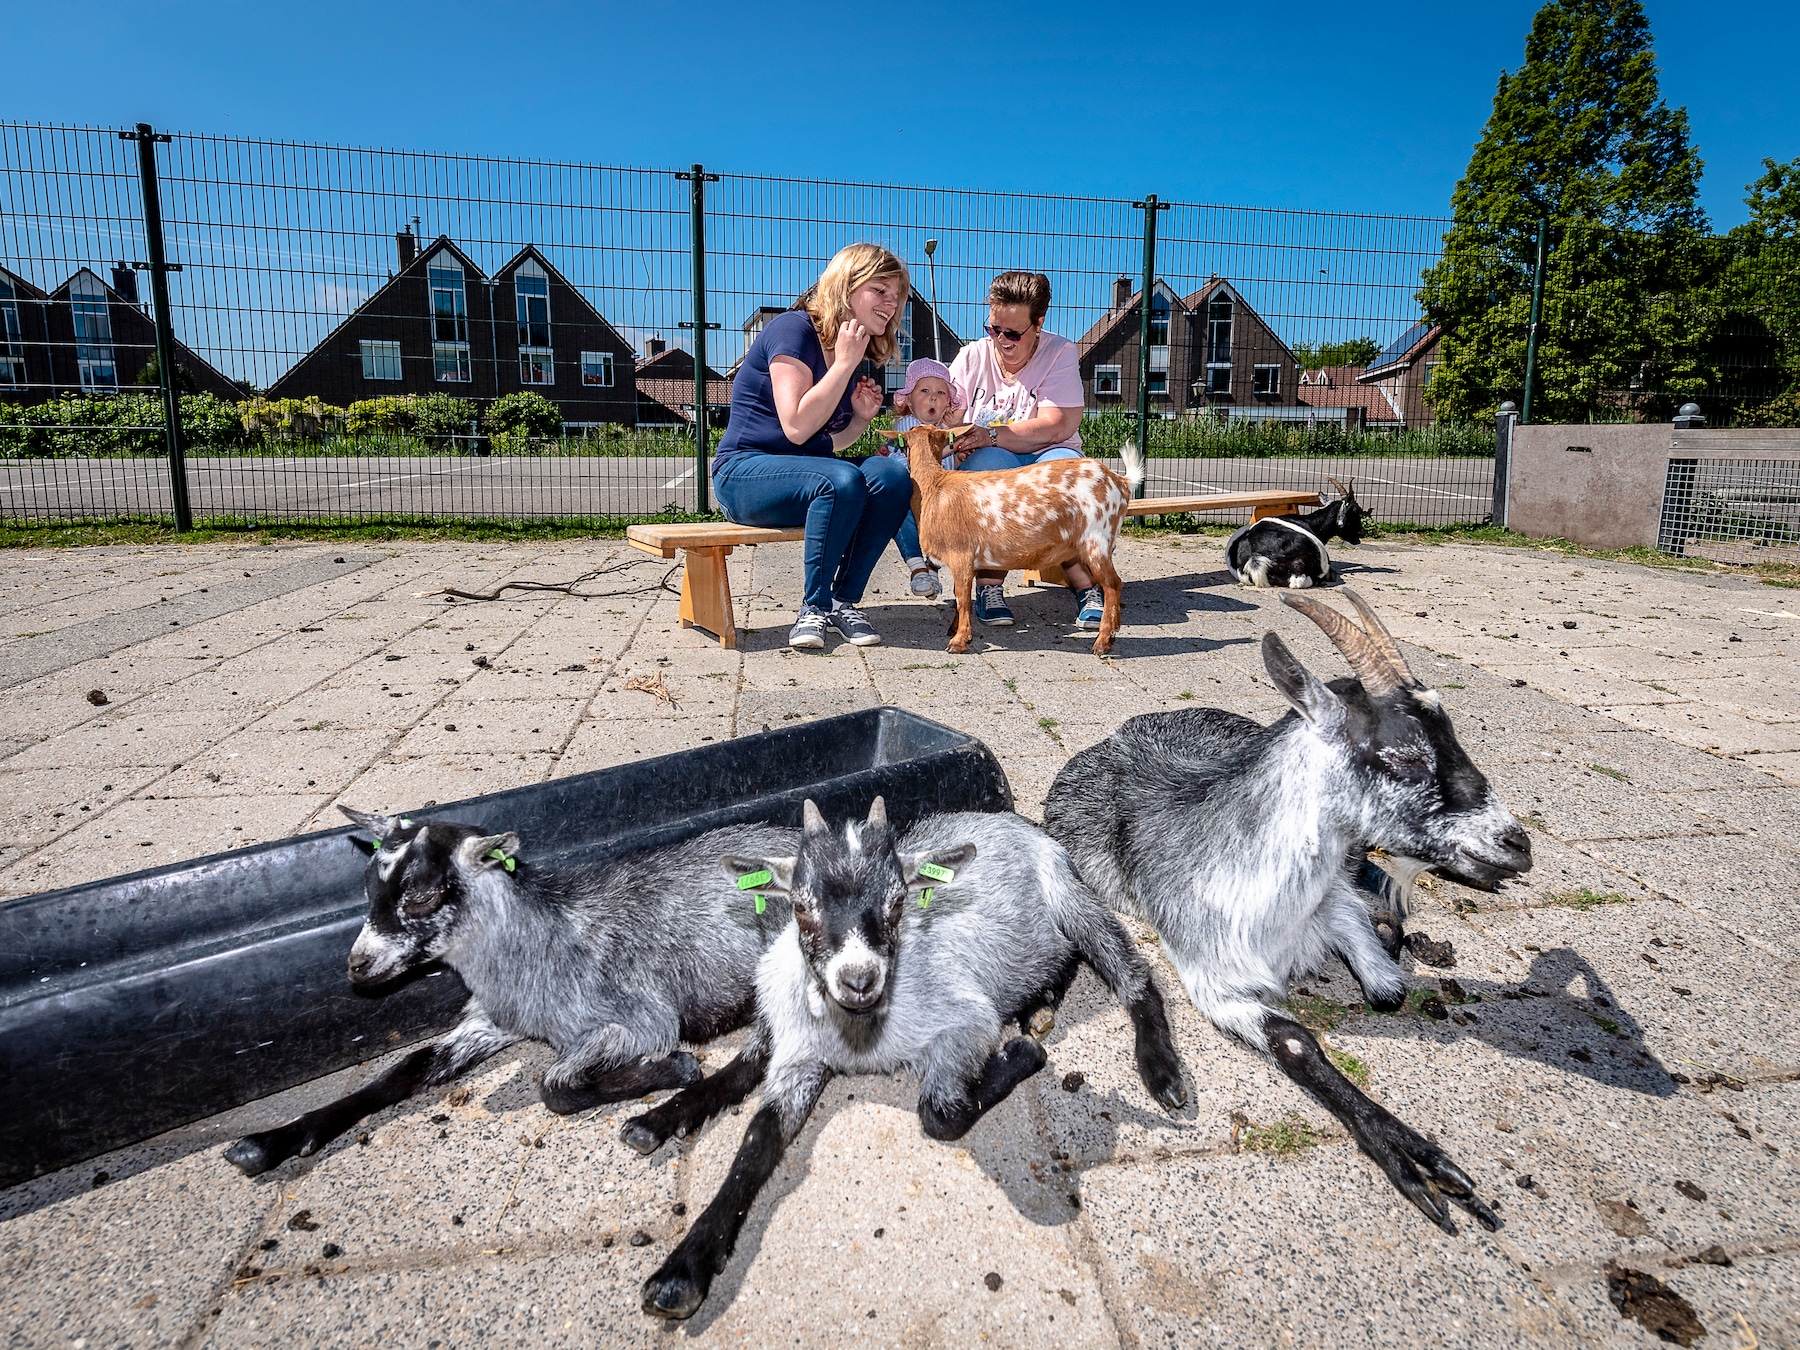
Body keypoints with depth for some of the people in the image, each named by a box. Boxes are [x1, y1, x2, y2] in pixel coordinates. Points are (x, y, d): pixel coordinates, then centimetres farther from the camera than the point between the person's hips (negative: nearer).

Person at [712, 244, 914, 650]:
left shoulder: (848, 354, 13)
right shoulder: (793, 329, -11)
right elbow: (797, 428, -21)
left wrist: (861, 418, -1)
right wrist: (845, 364, -15)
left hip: (806, 470, 7)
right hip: (746, 472, -7)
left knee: (893, 475, -20)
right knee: (842, 480, -35)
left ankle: (843, 600, -14)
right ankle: (814, 608, -20)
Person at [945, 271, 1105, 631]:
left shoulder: (1060, 353, -2)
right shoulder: (972, 357, 7)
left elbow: (1055, 427, -17)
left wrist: (990, 435, -27)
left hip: (1045, 458, -1)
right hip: (988, 468, 1)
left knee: (1064, 463, -36)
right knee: (990, 461, -36)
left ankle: (1087, 585, -33)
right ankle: (989, 584, -34)